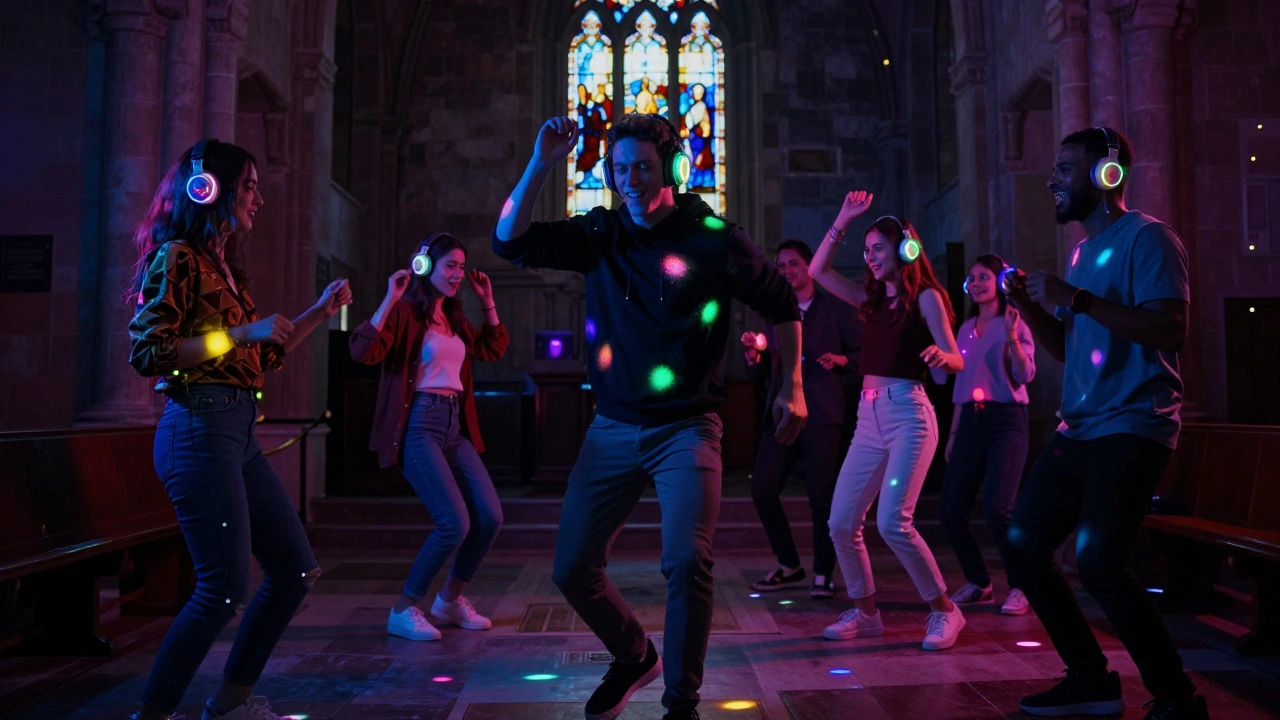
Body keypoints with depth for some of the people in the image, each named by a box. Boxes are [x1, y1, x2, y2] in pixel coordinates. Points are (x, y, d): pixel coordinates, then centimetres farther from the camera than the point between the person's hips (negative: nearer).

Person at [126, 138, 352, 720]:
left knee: (296, 570, 10)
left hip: (238, 435, 9)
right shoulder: (177, 257, -7)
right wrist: (240, 333, -18)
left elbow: (263, 357, 22)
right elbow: (147, 352, -16)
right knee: (224, 589, -8)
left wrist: (321, 310, 20)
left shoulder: (224, 265, 19)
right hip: (198, 429, -9)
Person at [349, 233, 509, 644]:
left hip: (455, 426, 8)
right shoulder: (406, 310, -7)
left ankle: (450, 600, 20)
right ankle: (403, 611, 2)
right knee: (455, 523, -16)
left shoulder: (454, 317, 17)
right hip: (419, 426, -8)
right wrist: (389, 300, -22)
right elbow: (363, 353, -20)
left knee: (490, 517, 0)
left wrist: (488, 302, 21)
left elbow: (493, 350, 27)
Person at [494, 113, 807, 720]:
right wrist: (541, 165, -11)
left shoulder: (714, 240, -6)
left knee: (686, 563, -18)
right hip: (613, 429, 4)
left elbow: (781, 304, 6)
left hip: (686, 429, -4)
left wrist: (791, 386, 0)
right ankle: (634, 657, 33)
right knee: (573, 569, 5)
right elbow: (510, 242, -3)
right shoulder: (600, 234, 4)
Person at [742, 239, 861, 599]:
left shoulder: (835, 308, 5)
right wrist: (752, 356, -5)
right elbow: (762, 373, 15)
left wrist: (842, 360, -18)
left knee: (821, 495, -4)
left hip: (822, 415, -4)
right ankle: (789, 564, 18)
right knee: (762, 489, -1)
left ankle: (823, 574, 12)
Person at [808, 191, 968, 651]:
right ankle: (865, 613, 16)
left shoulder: (925, 296, -1)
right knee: (842, 522, 1)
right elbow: (818, 271, 16)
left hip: (908, 415, -7)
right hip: (869, 418, 7)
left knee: (893, 522, -18)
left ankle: (945, 610, 0)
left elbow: (956, 361, -7)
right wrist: (843, 220, 12)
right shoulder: (871, 299, 16)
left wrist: (941, 356, -31)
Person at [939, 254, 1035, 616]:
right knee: (950, 510, -1)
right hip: (970, 422, 6)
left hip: (1006, 422, -6)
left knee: (996, 508, -18)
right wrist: (953, 433, 17)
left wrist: (1012, 338, -24)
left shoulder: (1013, 322, 0)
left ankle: (1019, 588, 2)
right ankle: (978, 583, 17)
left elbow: (1026, 375, -11)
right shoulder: (966, 328, 16)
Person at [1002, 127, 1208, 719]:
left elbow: (1170, 330, -20)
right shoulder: (1082, 250, 19)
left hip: (1132, 428, -9)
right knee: (1022, 547, 5)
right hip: (1077, 431, 9)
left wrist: (1077, 298, -21)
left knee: (1097, 561, -22)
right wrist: (1028, 306, 5)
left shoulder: (1146, 237, -7)